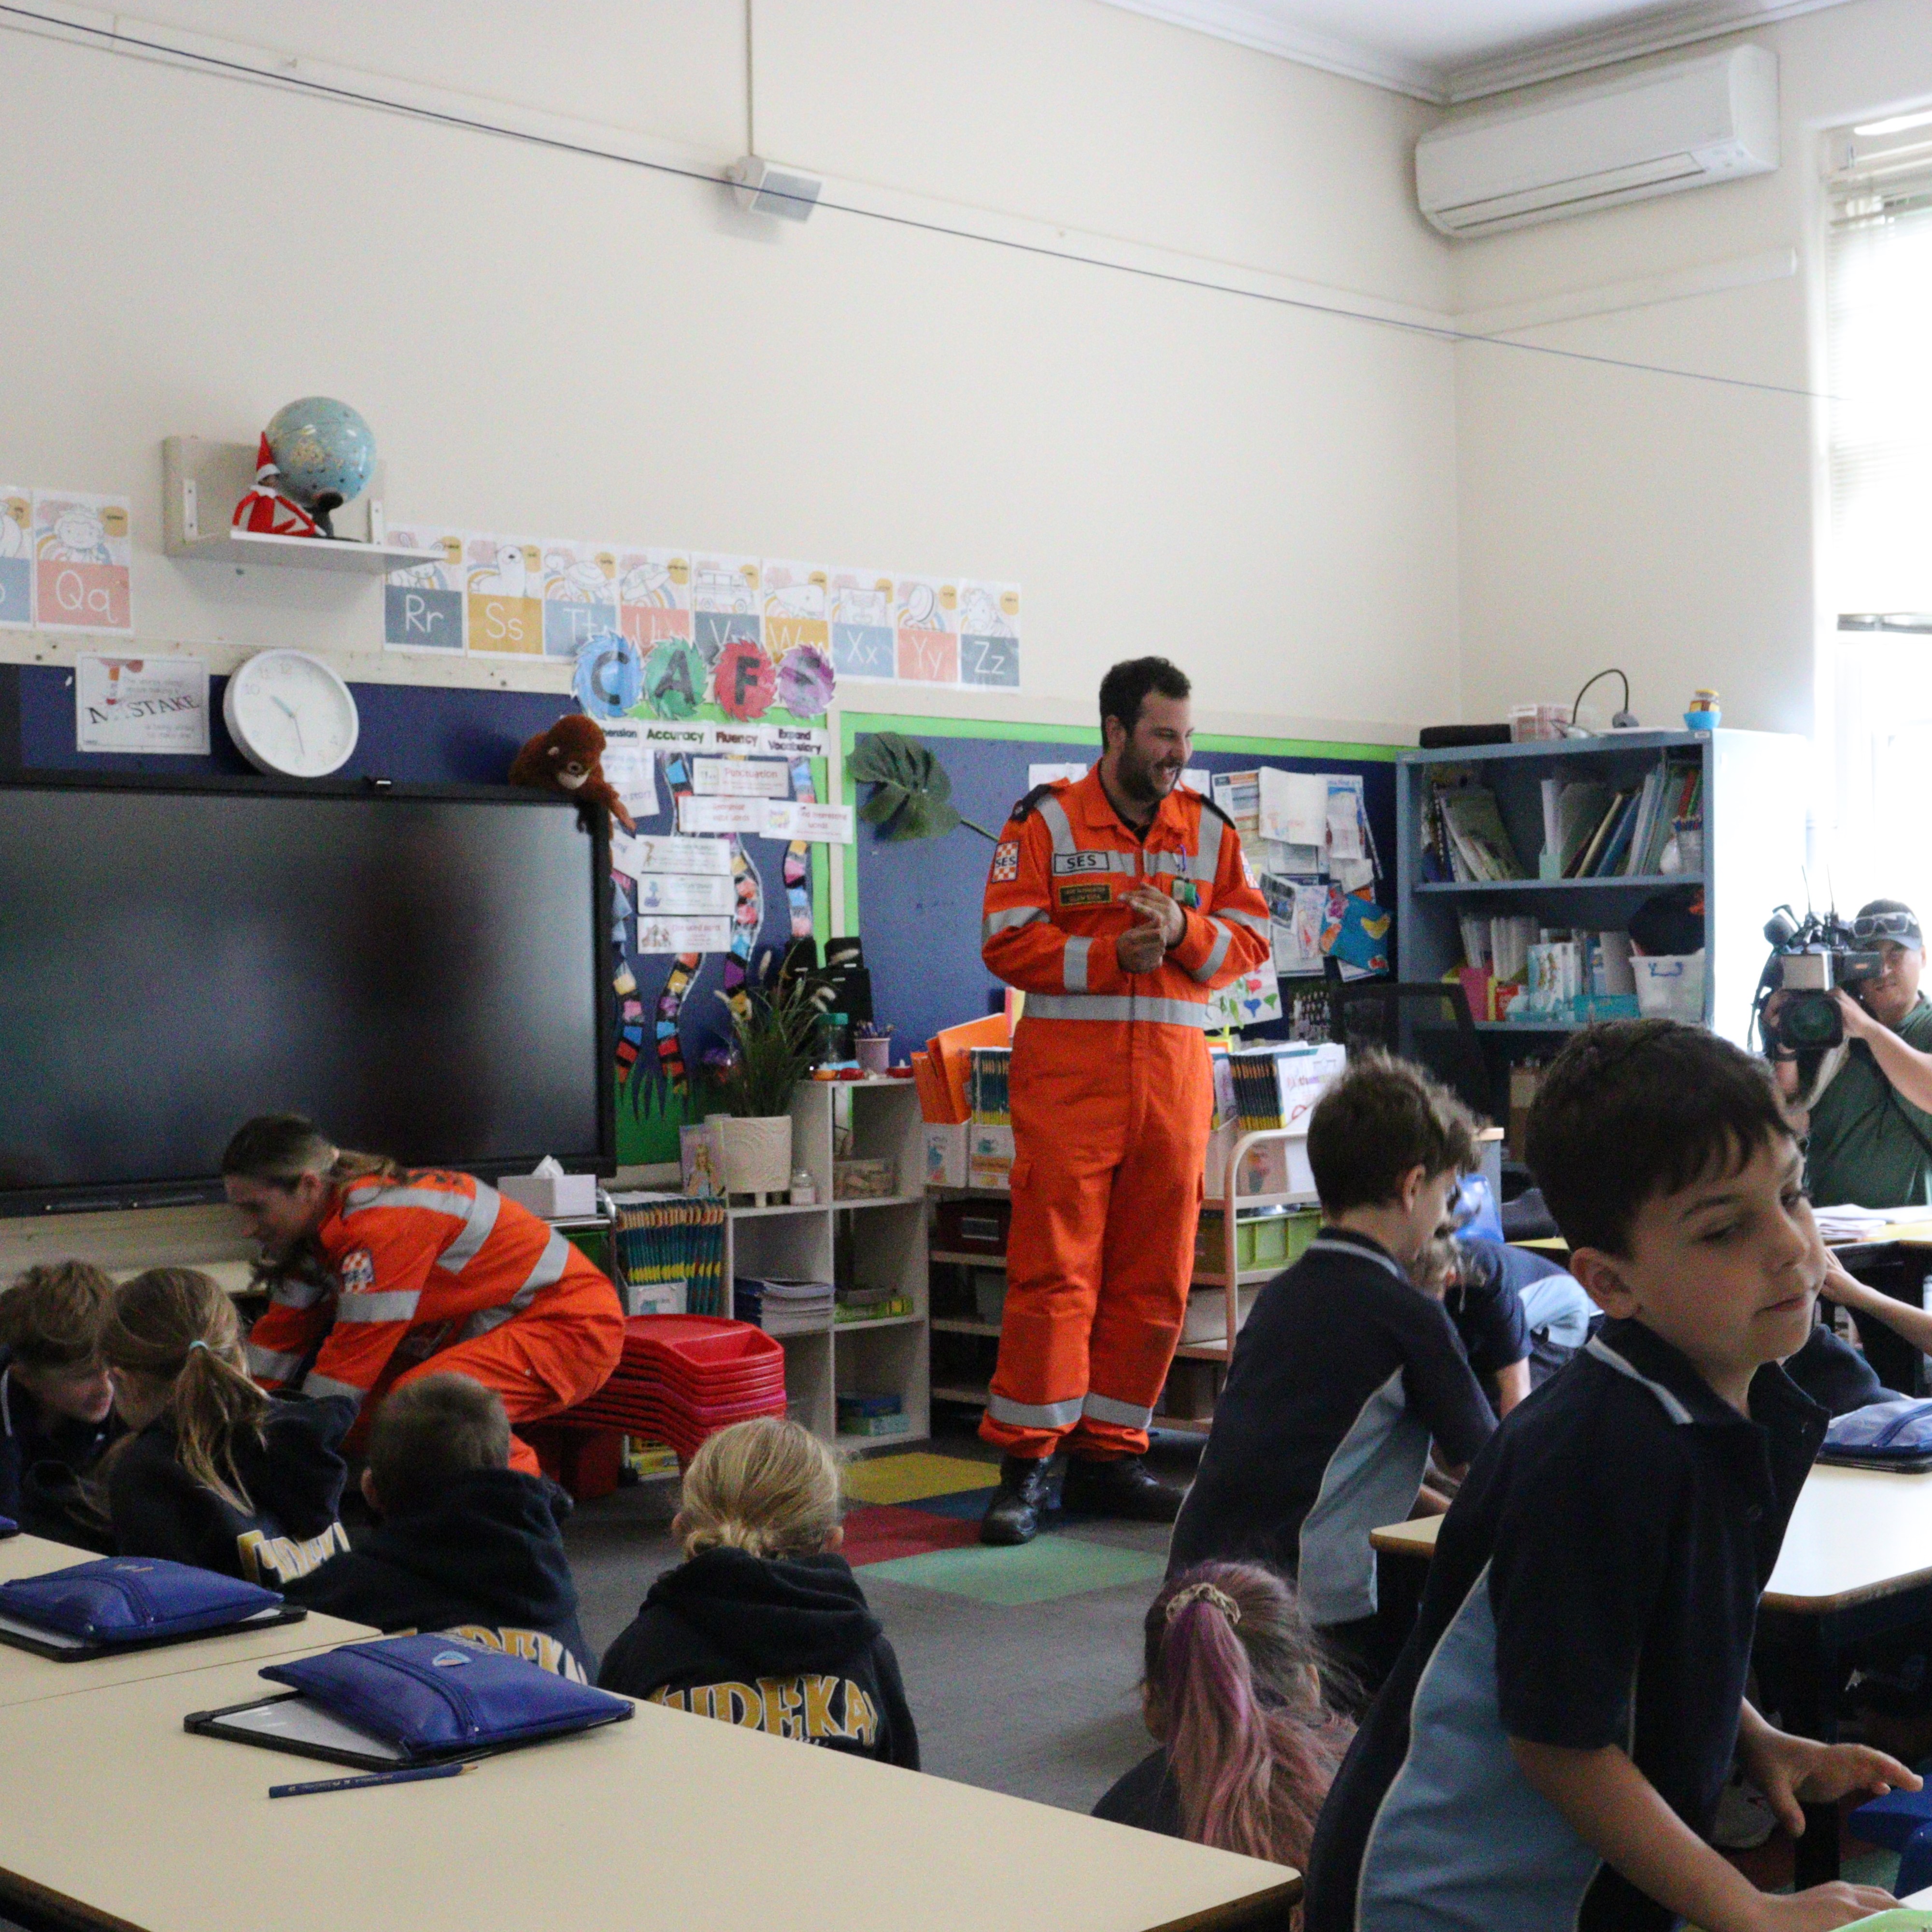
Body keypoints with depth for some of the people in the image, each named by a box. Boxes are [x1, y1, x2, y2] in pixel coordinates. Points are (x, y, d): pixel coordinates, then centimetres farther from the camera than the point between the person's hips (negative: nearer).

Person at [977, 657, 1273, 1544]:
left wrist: (1186, 930, -10)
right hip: (1068, 1065, -4)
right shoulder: (1045, 820, 1)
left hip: (1173, 1066, 4)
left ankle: (1109, 1457, 17)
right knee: (1055, 1270, -7)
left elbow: (1252, 937, 10)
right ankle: (1025, 1468, 0)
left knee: (1155, 1277, 6)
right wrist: (1110, 955, -16)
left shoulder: (1209, 828, 12)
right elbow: (1006, 942, -5)